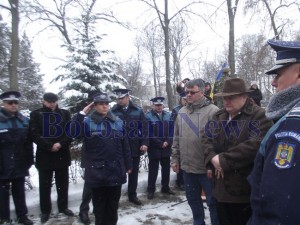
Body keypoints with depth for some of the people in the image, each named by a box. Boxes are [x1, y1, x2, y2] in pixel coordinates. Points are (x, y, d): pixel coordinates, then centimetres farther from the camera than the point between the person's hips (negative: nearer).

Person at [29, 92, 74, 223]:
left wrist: (61, 144, -15)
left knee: (63, 183, 13)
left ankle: (63, 207, 29)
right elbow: (34, 134, -8)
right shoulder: (36, 114, 1)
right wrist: (49, 146, -17)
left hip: (62, 155, 2)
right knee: (45, 185, 8)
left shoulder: (65, 113, 6)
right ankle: (45, 211, 23)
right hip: (44, 155, -2)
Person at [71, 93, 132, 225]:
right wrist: (82, 114, -20)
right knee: (99, 204, 13)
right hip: (97, 171, -2)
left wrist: (128, 165, 7)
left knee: (113, 204, 16)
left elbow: (125, 145, 7)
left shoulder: (118, 122, 4)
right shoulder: (87, 122, -4)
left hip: (116, 170, 2)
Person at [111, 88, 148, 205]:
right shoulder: (113, 111, -4)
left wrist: (144, 143, -7)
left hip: (135, 148, 2)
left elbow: (144, 128, 2)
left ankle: (132, 195, 31)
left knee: (134, 172, 15)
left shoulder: (138, 111, 2)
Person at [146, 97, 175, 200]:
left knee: (166, 168, 13)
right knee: (153, 170, 5)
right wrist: (160, 144, -12)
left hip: (166, 147, 4)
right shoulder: (148, 116, -9)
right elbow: (149, 134, -12)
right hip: (154, 148, -4)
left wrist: (167, 142, -8)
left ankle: (165, 187, 29)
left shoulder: (168, 115, 6)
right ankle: (151, 190, 17)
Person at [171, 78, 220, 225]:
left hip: (206, 167, -6)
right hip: (187, 166, 6)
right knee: (193, 199, 22)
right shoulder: (182, 112, 8)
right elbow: (176, 139, 13)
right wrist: (175, 158, 11)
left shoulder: (212, 111, -13)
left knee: (213, 202, 9)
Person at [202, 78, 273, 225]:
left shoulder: (259, 116, -11)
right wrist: (212, 158, -15)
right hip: (221, 187, 7)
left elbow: (255, 145, -25)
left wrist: (224, 160, -21)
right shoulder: (218, 116, 11)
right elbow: (206, 138, 6)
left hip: (245, 189, -6)